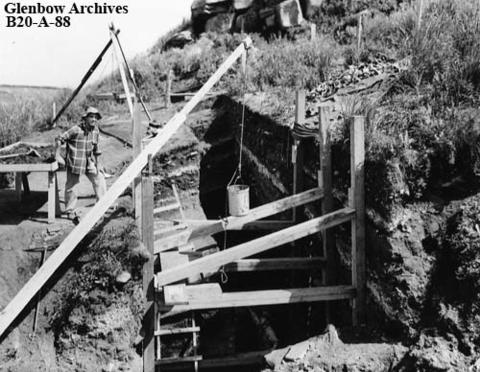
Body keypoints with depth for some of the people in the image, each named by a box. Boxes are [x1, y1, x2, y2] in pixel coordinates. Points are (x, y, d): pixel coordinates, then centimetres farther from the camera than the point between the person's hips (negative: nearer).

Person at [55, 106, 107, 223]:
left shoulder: (95, 130, 2)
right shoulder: (76, 130, -19)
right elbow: (59, 139, -14)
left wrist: (96, 161, 15)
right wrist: (57, 155, -14)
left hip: (88, 161, 6)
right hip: (74, 161, -6)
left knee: (99, 179, -1)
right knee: (71, 186, 3)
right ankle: (70, 212, 17)